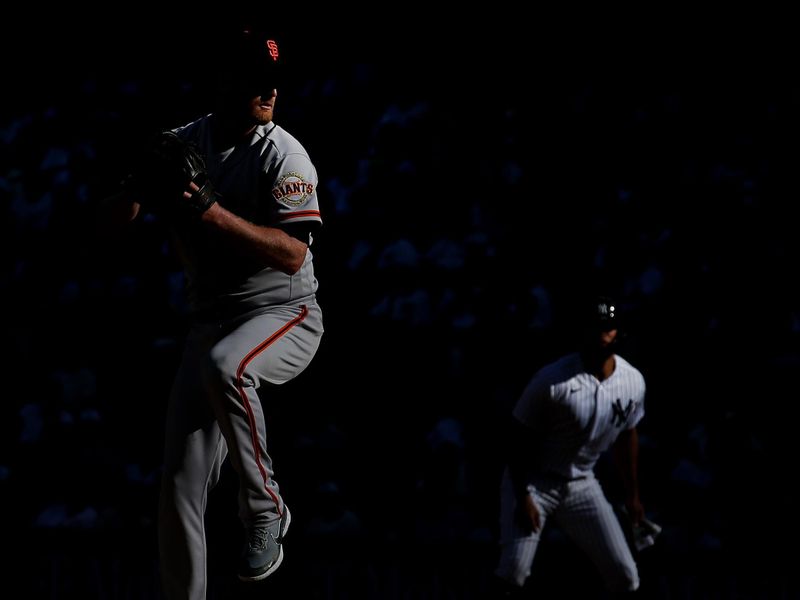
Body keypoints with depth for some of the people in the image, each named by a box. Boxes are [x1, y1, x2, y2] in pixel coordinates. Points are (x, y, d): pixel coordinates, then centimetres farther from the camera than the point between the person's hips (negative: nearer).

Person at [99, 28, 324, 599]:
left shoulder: (283, 154, -11)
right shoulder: (185, 143, 4)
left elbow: (291, 254, -22)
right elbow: (113, 219, 6)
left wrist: (211, 212, -30)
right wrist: (141, 190, -17)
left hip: (285, 316, -5)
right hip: (209, 319, 5)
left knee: (224, 365, -39)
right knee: (181, 488, -2)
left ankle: (267, 509, -21)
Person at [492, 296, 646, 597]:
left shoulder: (632, 382, -5)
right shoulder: (553, 380, -22)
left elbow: (626, 437, 12)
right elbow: (519, 437, -15)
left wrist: (632, 495, 19)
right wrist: (523, 498, -19)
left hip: (581, 485, 5)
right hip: (534, 480, -5)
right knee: (513, 572, -19)